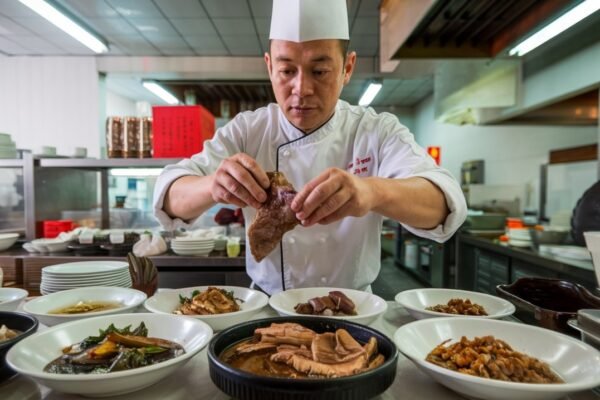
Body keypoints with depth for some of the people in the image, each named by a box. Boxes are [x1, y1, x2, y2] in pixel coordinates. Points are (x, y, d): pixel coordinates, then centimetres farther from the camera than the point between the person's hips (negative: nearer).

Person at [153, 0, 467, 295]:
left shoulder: (379, 132, -7)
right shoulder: (246, 130, -5)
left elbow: (444, 202, -21)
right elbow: (171, 195, -12)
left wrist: (374, 191, -42)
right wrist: (213, 185, -34)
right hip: (265, 305, 1)